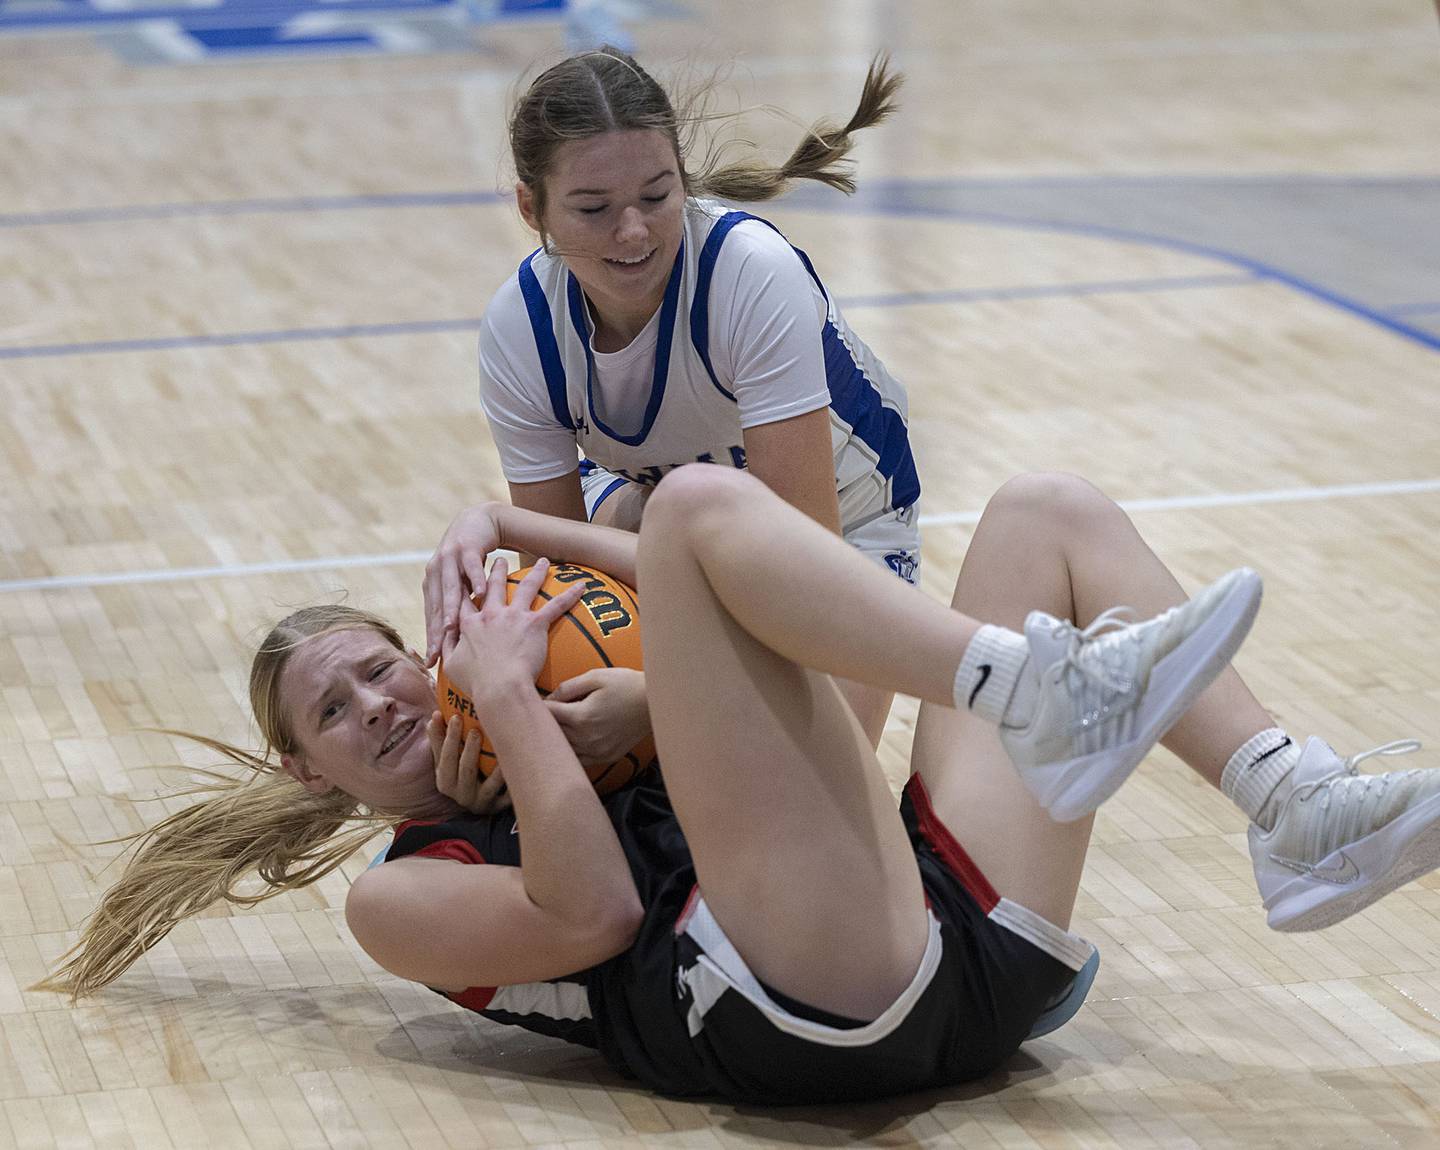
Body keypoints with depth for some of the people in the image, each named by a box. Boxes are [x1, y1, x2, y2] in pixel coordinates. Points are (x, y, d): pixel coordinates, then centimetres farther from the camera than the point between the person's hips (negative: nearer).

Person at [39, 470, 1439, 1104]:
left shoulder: (575, 764, 37)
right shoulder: (400, 893, 16)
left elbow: (732, 636, 27)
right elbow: (595, 915, -4)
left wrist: (522, 530, 22)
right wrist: (507, 696, 1)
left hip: (967, 945, 8)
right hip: (815, 1012, -7)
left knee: (1049, 511, 9)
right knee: (698, 500, -11)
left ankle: (1297, 813, -16)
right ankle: (1038, 698, -35)